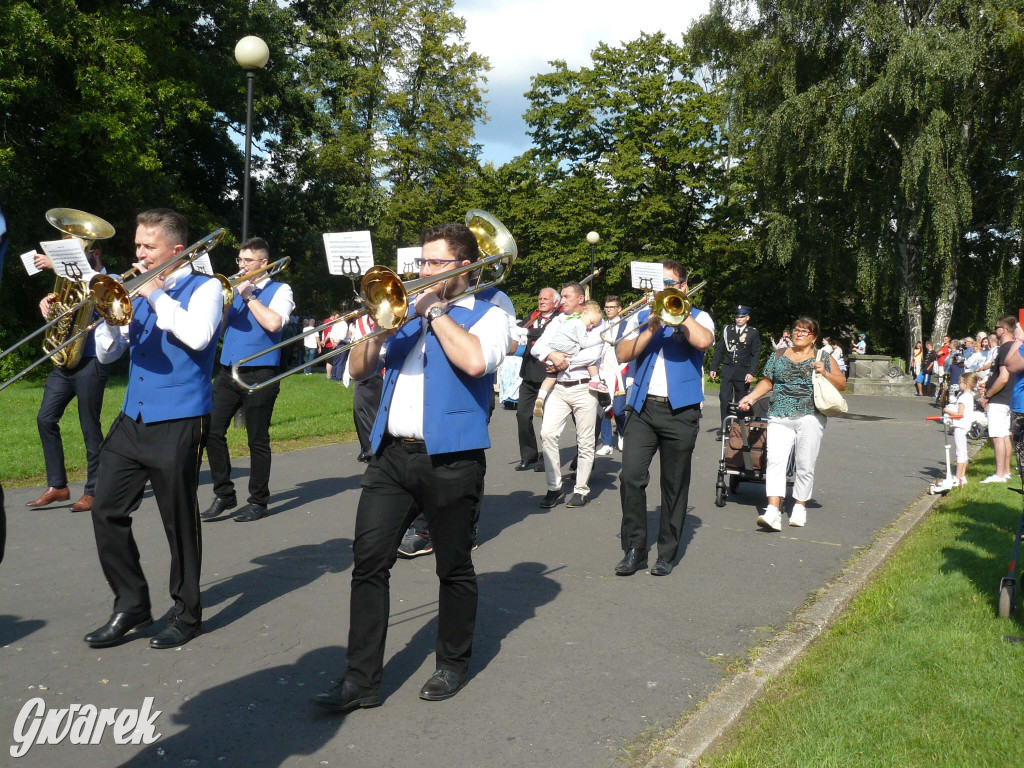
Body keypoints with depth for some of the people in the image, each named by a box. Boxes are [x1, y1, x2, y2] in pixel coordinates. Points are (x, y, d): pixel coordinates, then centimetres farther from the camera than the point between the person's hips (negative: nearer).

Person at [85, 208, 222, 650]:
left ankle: (187, 613, 17)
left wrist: (155, 295, -13)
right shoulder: (137, 290, 14)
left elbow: (198, 335, -23)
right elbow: (106, 353, 14)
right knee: (106, 509, 3)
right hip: (132, 419, 6)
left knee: (179, 519, 2)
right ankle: (131, 606, 18)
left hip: (178, 422, -6)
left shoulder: (203, 288, -2)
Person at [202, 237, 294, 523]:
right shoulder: (235, 289, 17)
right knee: (213, 431, -1)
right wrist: (225, 300, -1)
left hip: (259, 374, -5)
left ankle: (258, 501, 13)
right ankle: (224, 494, 13)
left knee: (257, 440, 1)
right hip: (228, 372, 5)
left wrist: (249, 296, -9)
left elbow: (273, 323, -18)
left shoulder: (279, 290, 2)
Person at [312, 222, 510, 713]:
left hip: (450, 458, -4)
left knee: (454, 567, 9)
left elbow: (475, 361, -21)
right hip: (391, 454, 5)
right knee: (368, 562, 0)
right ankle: (362, 680, 9)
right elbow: (358, 369, 15)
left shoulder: (487, 316, 2)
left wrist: (436, 310, -9)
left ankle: (453, 664, 28)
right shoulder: (408, 312, 18)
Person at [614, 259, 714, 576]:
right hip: (643, 407, 2)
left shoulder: (698, 317, 8)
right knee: (631, 477, -9)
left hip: (681, 410, -1)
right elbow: (623, 354, -1)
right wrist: (653, 326, -10)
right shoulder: (641, 317, 14)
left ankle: (667, 553, 16)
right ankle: (634, 549, 4)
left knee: (675, 485, 4)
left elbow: (704, 341, -16)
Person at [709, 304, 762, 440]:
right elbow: (719, 350, 11)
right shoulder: (727, 330, 9)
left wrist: (751, 372, -11)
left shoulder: (753, 333, 2)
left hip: (743, 372, -1)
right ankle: (724, 429, -6)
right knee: (724, 399, -10)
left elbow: (756, 355, -1)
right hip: (727, 370, 1)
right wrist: (714, 368, 6)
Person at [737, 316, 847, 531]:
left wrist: (824, 373, -5)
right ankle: (773, 512, -20)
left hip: (810, 417, -1)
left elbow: (842, 384, 11)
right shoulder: (778, 356, 16)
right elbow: (767, 382, 20)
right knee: (775, 460, -14)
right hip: (779, 417, 1)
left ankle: (800, 507, 20)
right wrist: (751, 397, 5)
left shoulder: (823, 358, 12)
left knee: (805, 465, 2)